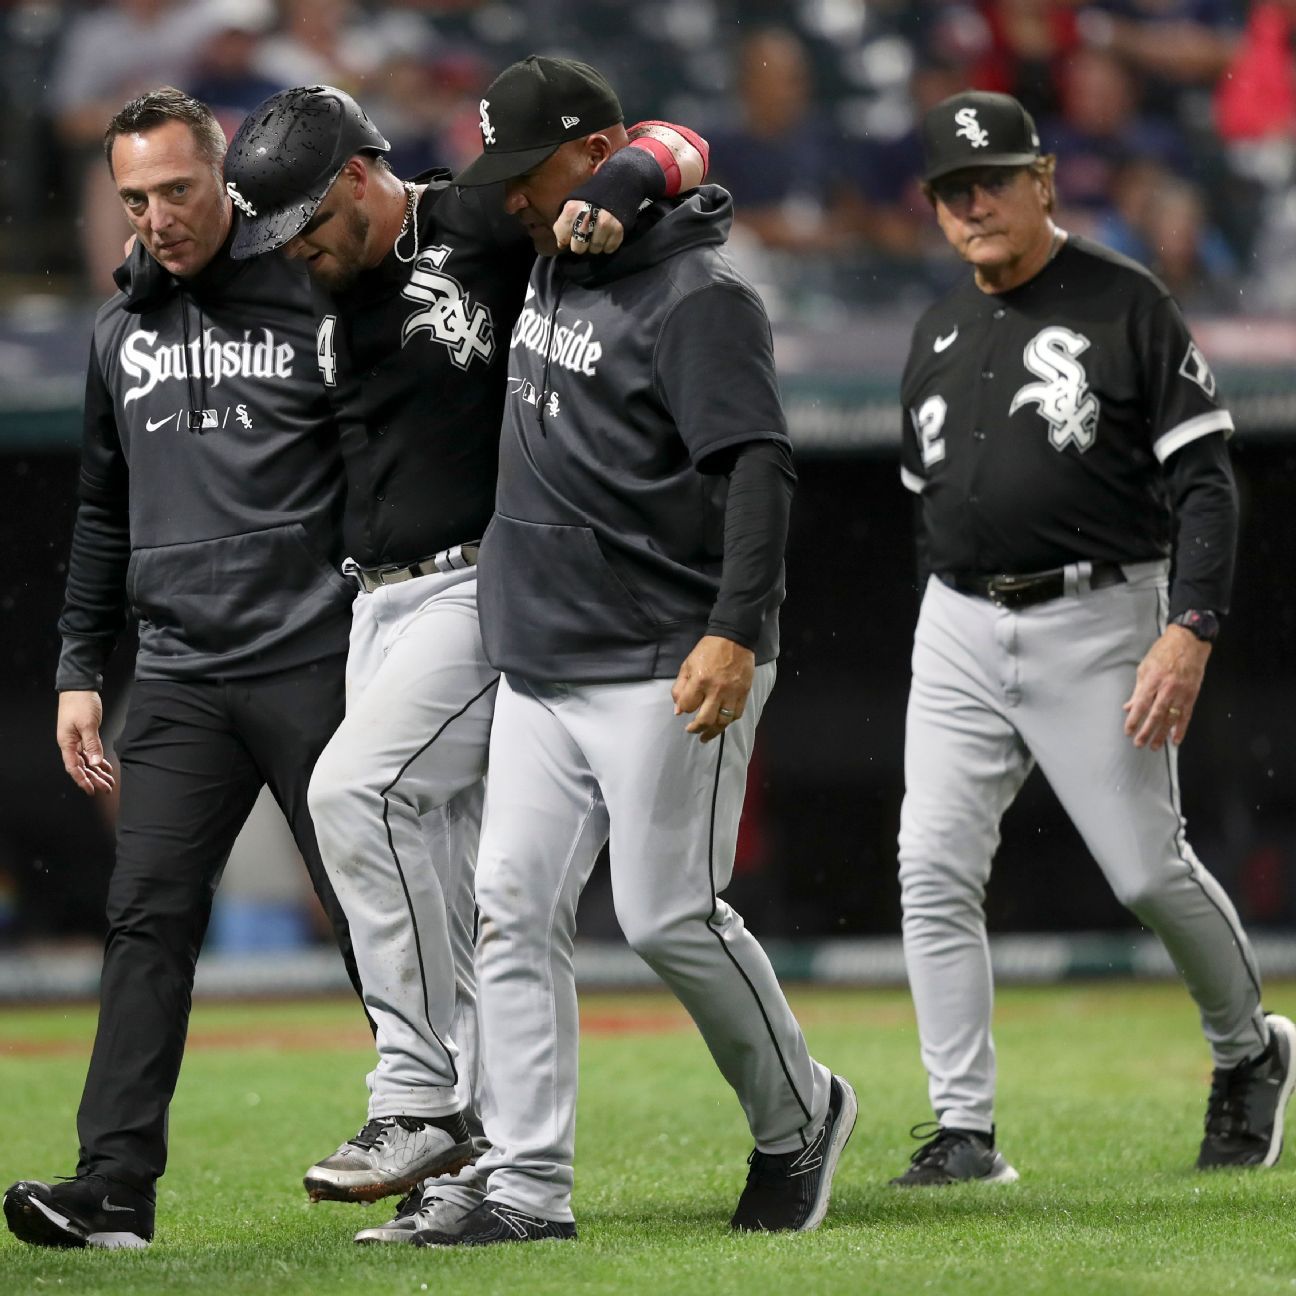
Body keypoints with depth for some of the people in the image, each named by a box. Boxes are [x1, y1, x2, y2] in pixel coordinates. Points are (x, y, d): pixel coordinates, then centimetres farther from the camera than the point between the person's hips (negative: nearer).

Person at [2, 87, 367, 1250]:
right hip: (179, 678, 5)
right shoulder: (122, 329, 14)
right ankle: (115, 1186, -10)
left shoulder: (314, 301, -3)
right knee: (149, 917, -5)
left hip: (313, 664, -4)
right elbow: (105, 515, 22)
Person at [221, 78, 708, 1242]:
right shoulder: (331, 295, 13)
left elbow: (677, 145, -10)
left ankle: (422, 1099, -19)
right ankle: (480, 1161, 10)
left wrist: (617, 191, -29)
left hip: (485, 584, -8)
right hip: (381, 601, 8)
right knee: (441, 888, 6)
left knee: (355, 790, -23)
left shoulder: (489, 226, -9)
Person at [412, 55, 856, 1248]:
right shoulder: (554, 267, 13)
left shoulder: (696, 297, -14)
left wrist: (736, 632, -32)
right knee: (515, 910, 1)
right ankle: (528, 1188, 1)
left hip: (667, 670, -9)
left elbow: (756, 467, -23)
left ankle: (799, 1119, 15)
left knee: (669, 916, -7)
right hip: (540, 664, 9)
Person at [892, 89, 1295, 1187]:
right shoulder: (938, 337, 13)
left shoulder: (1128, 305, -5)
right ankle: (966, 1129, -2)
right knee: (934, 873, -6)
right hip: (958, 631, 5)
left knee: (1150, 871, -4)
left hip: (1097, 623, -5)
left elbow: (1204, 482, -10)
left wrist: (1188, 631, -20)